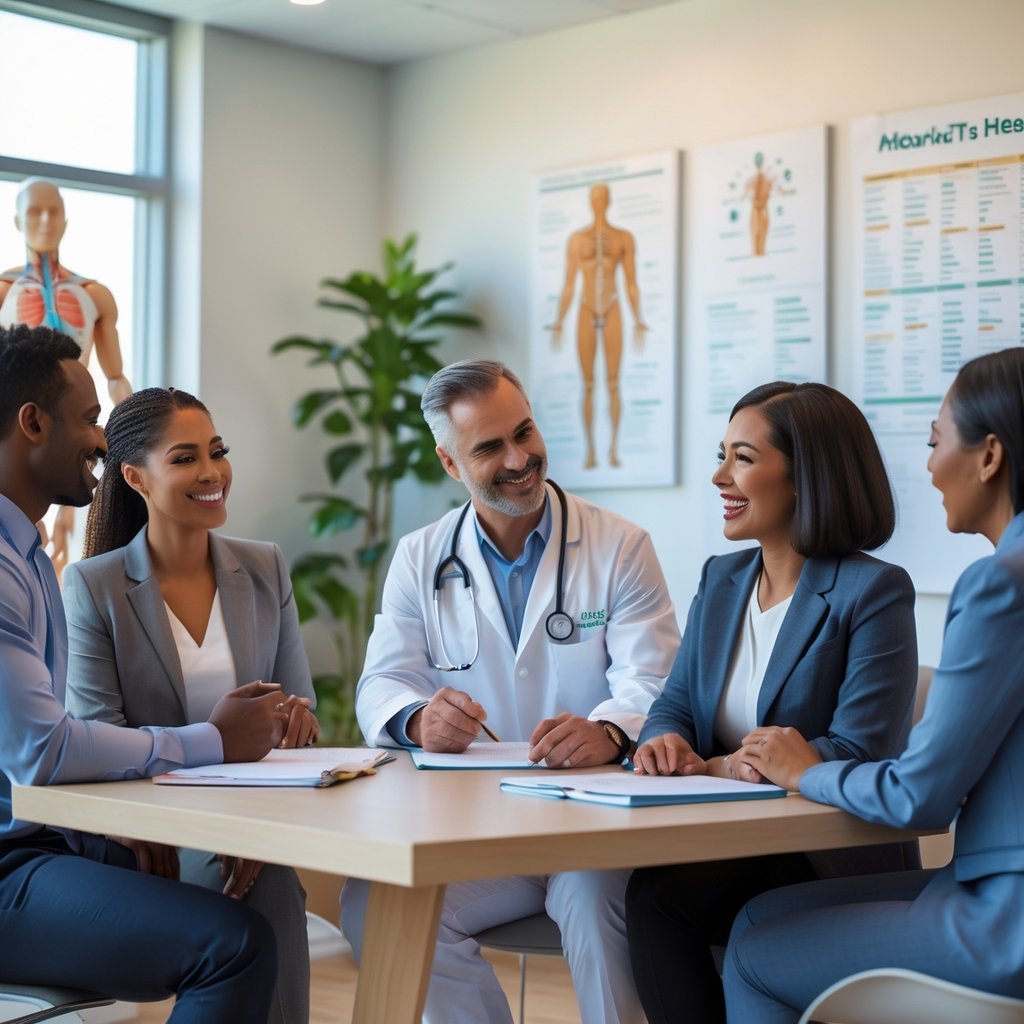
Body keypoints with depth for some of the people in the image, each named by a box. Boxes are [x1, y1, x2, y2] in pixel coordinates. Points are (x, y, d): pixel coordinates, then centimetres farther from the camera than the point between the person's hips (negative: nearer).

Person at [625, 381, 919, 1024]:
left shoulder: (873, 592, -9)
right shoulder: (721, 579, 14)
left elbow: (861, 753, -17)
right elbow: (676, 701, 13)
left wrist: (713, 768, -18)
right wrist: (665, 741, -13)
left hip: (836, 868, -5)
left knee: (657, 894, -28)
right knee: (647, 894, -27)